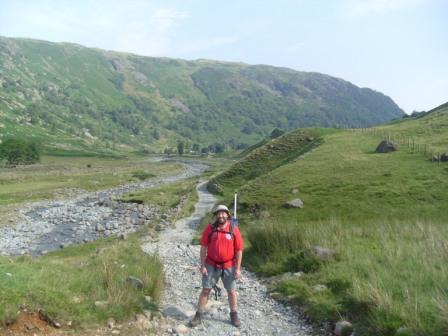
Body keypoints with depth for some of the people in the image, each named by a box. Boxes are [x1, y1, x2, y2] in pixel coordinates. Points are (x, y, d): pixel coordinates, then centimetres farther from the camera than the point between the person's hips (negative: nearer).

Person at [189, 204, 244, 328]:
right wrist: (202, 266, -7)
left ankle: (234, 316, 29)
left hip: (228, 266, 0)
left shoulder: (234, 229, -10)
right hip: (211, 266, 0)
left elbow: (239, 250, -6)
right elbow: (203, 247, -5)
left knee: (231, 291, 11)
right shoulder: (210, 228, -8)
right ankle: (198, 316, 18)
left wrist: (238, 268, -8)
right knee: (205, 290, 6)